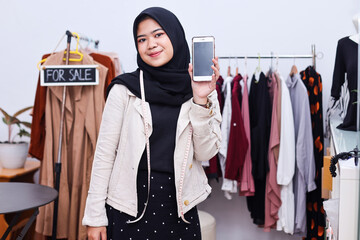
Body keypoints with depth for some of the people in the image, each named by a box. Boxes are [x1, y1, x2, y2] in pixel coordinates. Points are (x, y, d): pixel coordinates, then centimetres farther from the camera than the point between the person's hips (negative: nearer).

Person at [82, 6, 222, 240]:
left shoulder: (203, 90, 2)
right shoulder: (125, 89, -5)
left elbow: (205, 152, -3)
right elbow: (105, 153, -4)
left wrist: (201, 100, -14)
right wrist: (95, 216, -5)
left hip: (179, 205, 2)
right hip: (129, 204, -2)